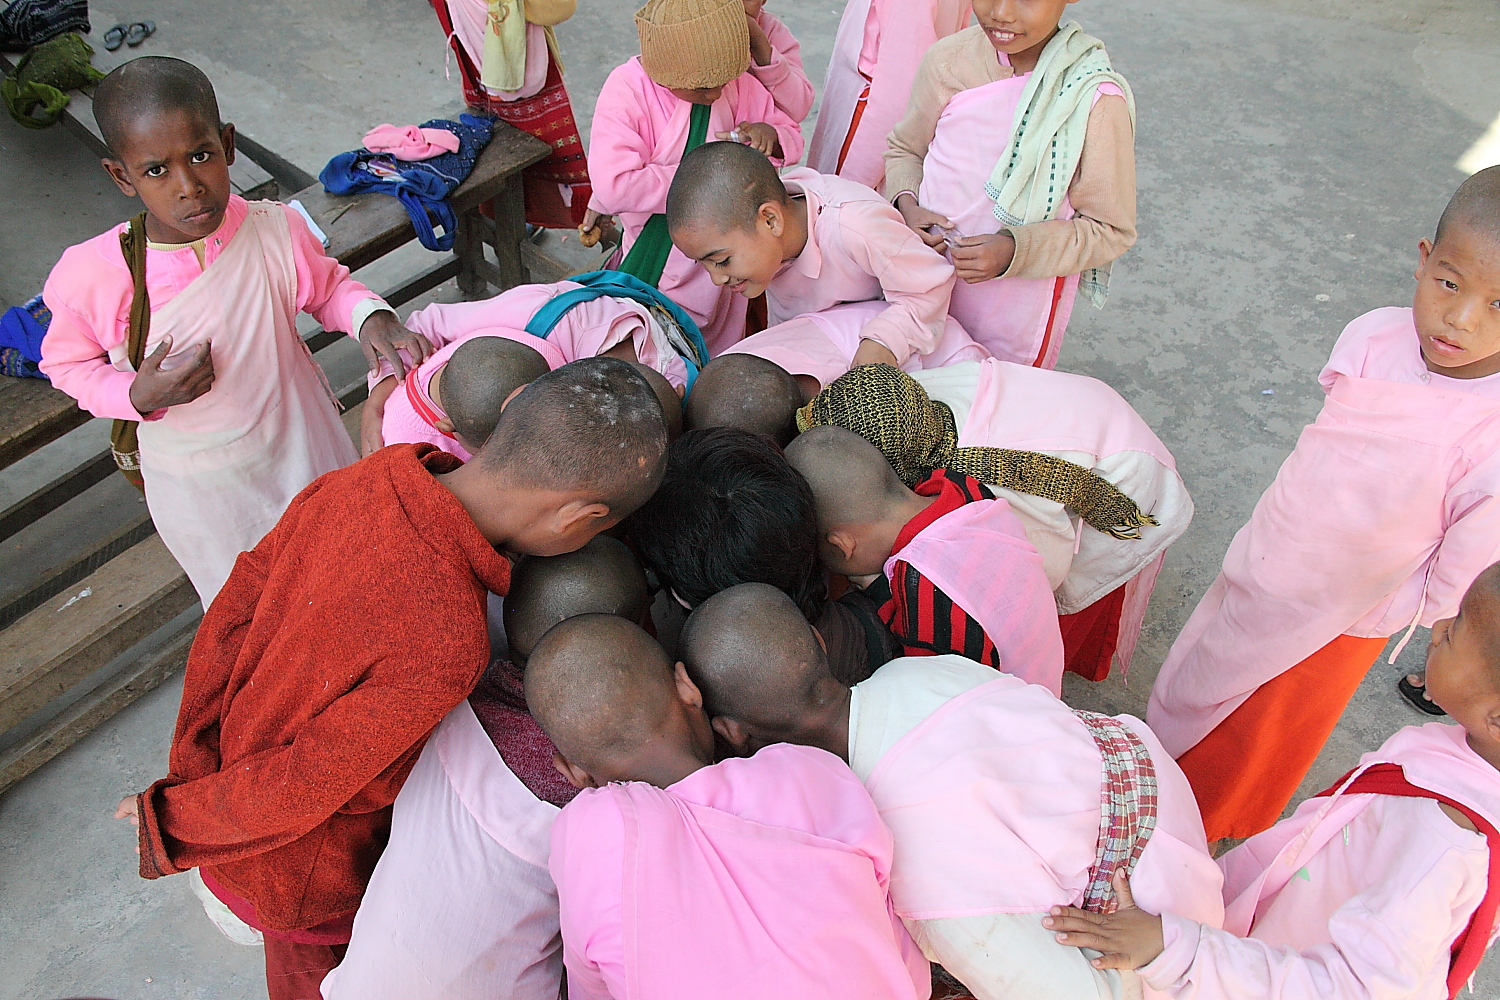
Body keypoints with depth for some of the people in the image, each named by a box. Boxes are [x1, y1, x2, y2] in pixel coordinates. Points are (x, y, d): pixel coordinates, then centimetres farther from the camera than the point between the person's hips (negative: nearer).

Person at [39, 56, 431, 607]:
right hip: (197, 489, 0)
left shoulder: (275, 231, -20)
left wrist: (371, 316, -22)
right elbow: (67, 363, -5)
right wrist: (137, 395, -25)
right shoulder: (94, 275, -23)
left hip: (304, 452, 1)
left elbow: (329, 286, 0)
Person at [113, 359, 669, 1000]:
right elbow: (302, 784, -30)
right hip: (303, 873, -6)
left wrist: (191, 771, -1)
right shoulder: (446, 645, -43)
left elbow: (229, 621, -10)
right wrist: (173, 819, -12)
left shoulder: (352, 484, -22)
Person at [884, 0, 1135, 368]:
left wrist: (1014, 251, -26)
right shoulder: (946, 60, -9)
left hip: (1020, 306, -3)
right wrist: (905, 204, -12)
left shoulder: (1096, 99, -19)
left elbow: (1111, 230, -12)